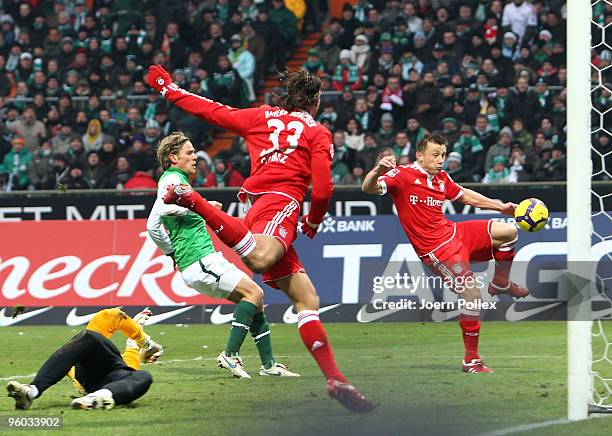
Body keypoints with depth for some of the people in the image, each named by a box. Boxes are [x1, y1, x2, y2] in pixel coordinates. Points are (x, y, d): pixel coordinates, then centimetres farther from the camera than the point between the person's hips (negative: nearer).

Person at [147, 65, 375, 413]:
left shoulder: (263, 116, 24)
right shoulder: (318, 133, 12)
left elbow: (212, 111, 26)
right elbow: (322, 189, 2)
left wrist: (168, 89, 40)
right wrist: (314, 222, 22)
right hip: (282, 202, -7)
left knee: (307, 298, 6)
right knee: (259, 259, -39)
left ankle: (335, 379, 0)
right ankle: (194, 202, -44)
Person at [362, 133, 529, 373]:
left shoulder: (441, 178, 9)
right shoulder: (403, 175, -13)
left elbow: (466, 196, 26)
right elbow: (369, 188, -26)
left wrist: (502, 207, 25)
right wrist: (378, 171, -49)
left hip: (454, 232, 8)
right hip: (436, 249, -8)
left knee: (508, 231, 1)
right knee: (472, 295, -16)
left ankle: (500, 283, 25)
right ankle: (471, 360, -6)